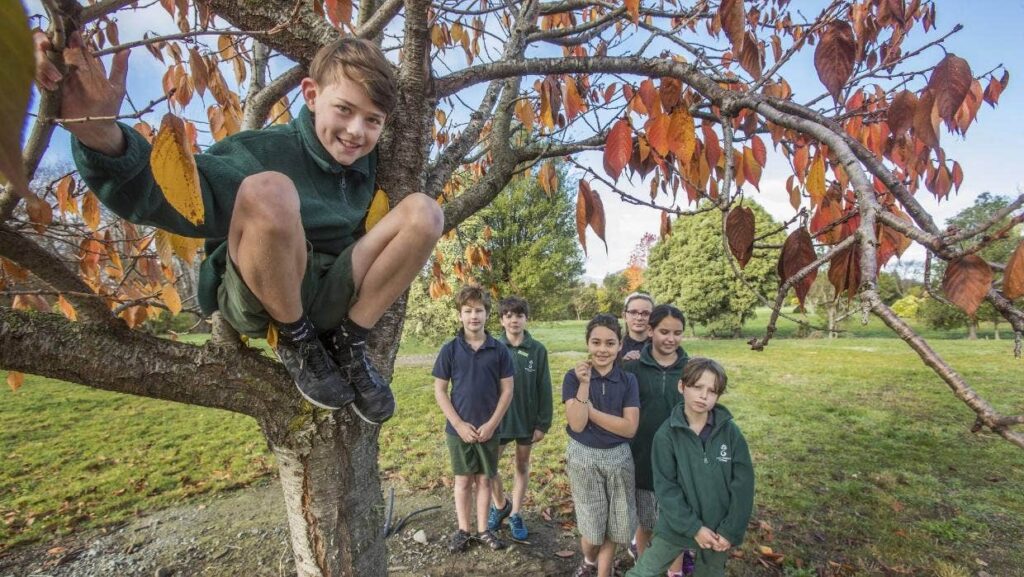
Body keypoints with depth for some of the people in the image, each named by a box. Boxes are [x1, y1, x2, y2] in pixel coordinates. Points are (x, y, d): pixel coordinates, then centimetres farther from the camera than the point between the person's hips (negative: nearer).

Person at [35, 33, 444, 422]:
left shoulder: (367, 166, 4)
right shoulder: (266, 151, -13)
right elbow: (163, 192, -27)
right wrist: (101, 136, -44)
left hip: (330, 298, 5)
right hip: (255, 300, -4)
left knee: (423, 212, -11)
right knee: (268, 189, -34)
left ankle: (347, 345, -6)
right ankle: (297, 343, -11)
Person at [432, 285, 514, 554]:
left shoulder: (499, 350, -6)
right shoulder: (450, 349, -8)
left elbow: (507, 390, -3)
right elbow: (439, 390, -5)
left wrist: (492, 424, -11)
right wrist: (459, 424, -11)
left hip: (489, 429, 1)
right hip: (459, 428, 0)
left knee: (484, 480, 14)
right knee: (463, 480, 14)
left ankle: (483, 530, 31)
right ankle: (462, 530, 31)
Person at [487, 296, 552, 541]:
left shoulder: (538, 351, -8)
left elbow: (544, 390, -4)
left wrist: (543, 423, -5)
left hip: (527, 419, 0)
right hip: (498, 418, 0)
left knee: (522, 466, 14)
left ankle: (516, 514, 33)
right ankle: (500, 504, 33)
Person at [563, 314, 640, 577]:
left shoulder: (628, 380, -4)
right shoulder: (574, 377, -10)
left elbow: (630, 428, -12)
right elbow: (576, 424, -18)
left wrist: (591, 410, -17)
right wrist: (585, 384, -27)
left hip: (618, 458, 2)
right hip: (583, 458, -1)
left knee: (612, 528, 12)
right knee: (592, 529, 10)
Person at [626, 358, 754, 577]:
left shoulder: (730, 431, -9)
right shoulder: (666, 434, -13)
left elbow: (743, 483, -7)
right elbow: (665, 487, -12)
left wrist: (730, 530, -8)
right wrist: (693, 528, -14)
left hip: (719, 529, 1)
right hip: (676, 526, -1)